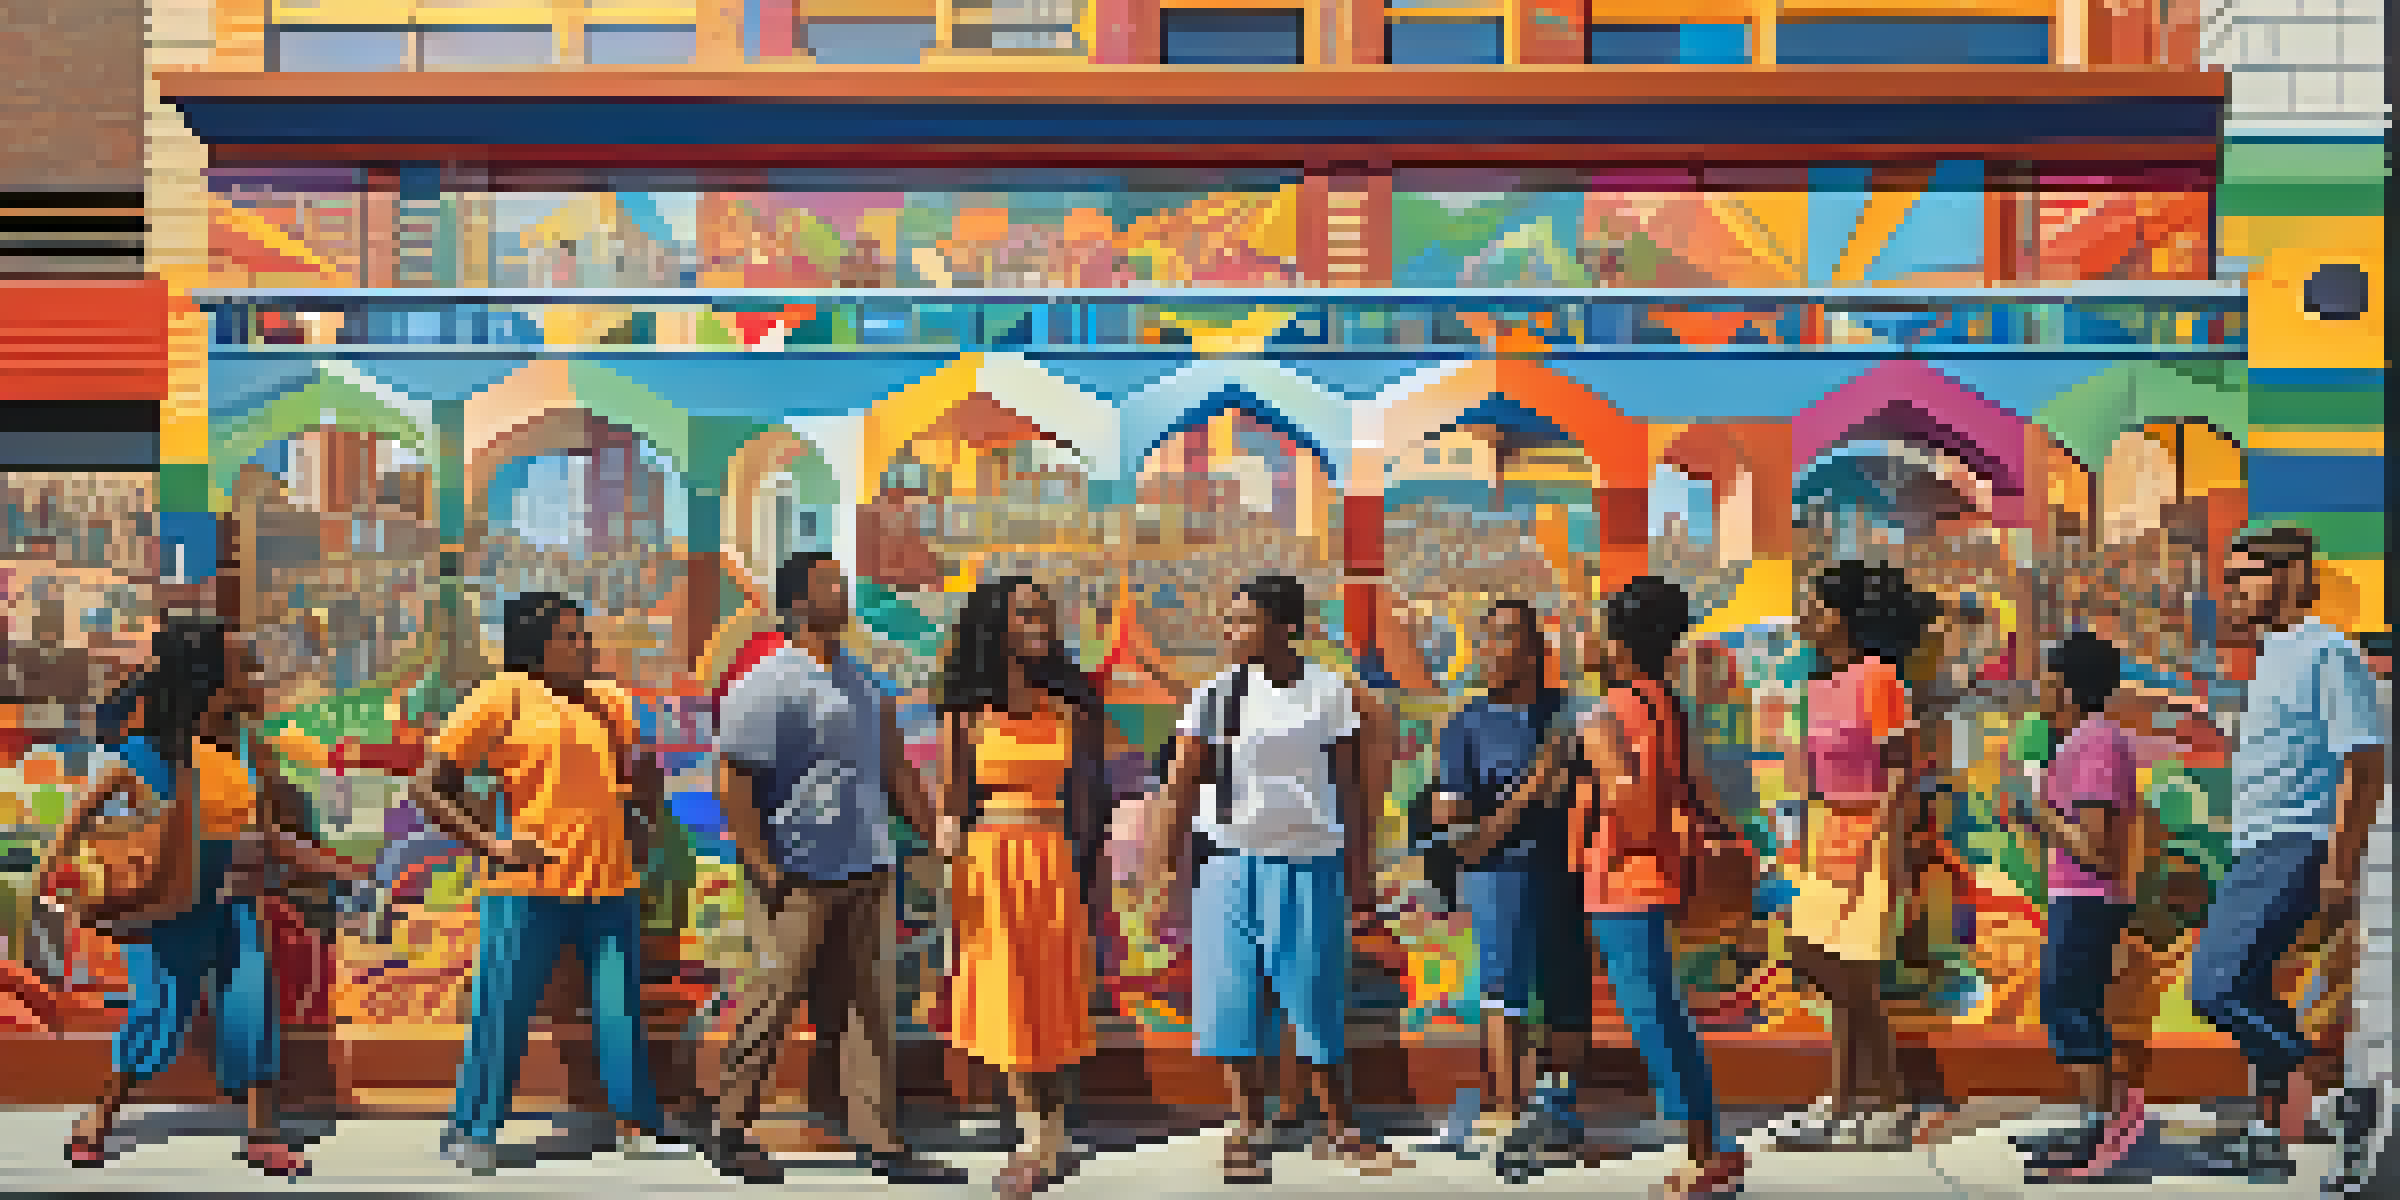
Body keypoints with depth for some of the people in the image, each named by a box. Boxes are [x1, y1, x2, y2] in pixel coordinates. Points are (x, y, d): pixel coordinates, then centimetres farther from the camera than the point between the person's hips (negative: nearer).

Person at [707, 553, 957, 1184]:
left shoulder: (859, 678, 15)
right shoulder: (768, 685, -10)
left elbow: (893, 769, 21)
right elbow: (732, 784, -13)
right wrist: (764, 870, -16)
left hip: (867, 872, 7)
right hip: (799, 878, -7)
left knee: (873, 1008, 6)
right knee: (774, 1001, 3)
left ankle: (882, 1142, 12)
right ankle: (730, 1133, 19)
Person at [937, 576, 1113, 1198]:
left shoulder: (1070, 702, 3)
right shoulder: (969, 707, 0)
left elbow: (1086, 793, 6)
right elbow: (951, 798, 1)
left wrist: (1092, 868, 1)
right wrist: (955, 879, -8)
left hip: (1061, 858, 1)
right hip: (992, 854, -1)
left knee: (1057, 1001, 7)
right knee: (1009, 1005, 6)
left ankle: (1053, 1139, 20)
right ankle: (1034, 1137, 19)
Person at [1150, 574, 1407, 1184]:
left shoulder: (1328, 691, 2)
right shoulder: (1217, 695, 1)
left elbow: (1350, 789, 5)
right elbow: (1181, 786, 1)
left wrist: (1360, 871, 3)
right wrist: (1166, 870, -3)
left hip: (1311, 864, 0)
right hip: (1232, 863, 0)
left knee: (1316, 1004, 3)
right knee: (1236, 1003, 2)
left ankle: (1341, 1129, 21)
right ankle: (1249, 1132, 16)